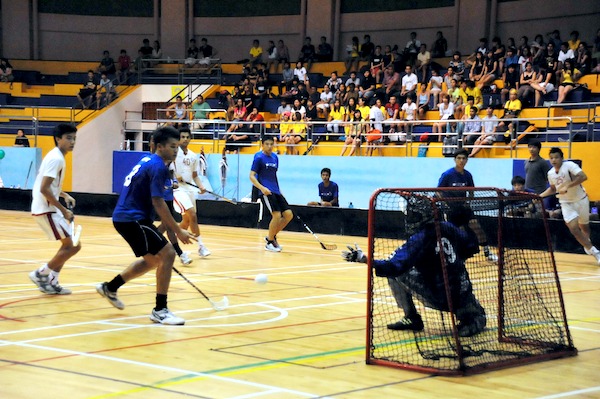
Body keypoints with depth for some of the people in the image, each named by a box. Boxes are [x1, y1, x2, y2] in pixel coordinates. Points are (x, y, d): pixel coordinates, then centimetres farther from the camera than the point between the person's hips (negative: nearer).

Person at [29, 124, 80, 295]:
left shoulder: (56, 156, 14)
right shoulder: (56, 159, -17)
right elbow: (44, 189, -25)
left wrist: (64, 195, 15)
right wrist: (63, 210, -21)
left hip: (48, 209, 10)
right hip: (46, 210, -10)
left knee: (69, 245, 16)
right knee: (72, 246, -8)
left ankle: (51, 282, 16)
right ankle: (40, 274, 1)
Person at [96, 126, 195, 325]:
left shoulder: (148, 161, 14)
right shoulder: (158, 166, -16)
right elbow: (158, 203, -22)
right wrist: (178, 231, -19)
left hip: (124, 217, 10)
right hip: (132, 219, -10)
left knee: (153, 259, 21)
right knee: (167, 254, -13)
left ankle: (110, 287, 33)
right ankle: (160, 310, -10)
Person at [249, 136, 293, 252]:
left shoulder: (275, 157, 15)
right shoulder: (259, 157, -6)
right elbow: (252, 176, -9)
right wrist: (262, 188, -22)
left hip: (276, 191, 8)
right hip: (266, 192, -8)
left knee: (288, 215, 1)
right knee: (277, 215, -17)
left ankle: (271, 236, 17)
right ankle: (269, 243, 0)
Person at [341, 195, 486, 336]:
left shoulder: (418, 240, -14)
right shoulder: (448, 228, 3)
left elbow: (394, 266, -22)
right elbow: (472, 246, 15)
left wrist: (363, 259, -21)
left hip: (439, 298, -6)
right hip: (462, 296, 6)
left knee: (396, 273, 2)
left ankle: (412, 319, 11)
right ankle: (475, 317, 23)